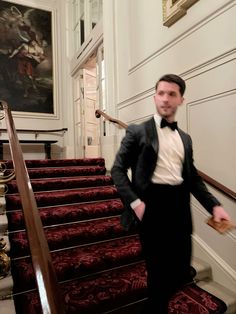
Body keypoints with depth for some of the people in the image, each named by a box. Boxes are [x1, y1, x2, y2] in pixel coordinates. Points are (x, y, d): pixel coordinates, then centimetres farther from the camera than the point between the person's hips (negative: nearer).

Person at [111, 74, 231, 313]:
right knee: (159, 270, 6)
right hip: (152, 203, -5)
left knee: (182, 271, 14)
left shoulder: (185, 138, 15)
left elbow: (192, 176, 17)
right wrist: (134, 201, -14)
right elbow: (118, 169, -3)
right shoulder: (138, 132, -1)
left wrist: (214, 205, 5)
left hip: (180, 205, 6)